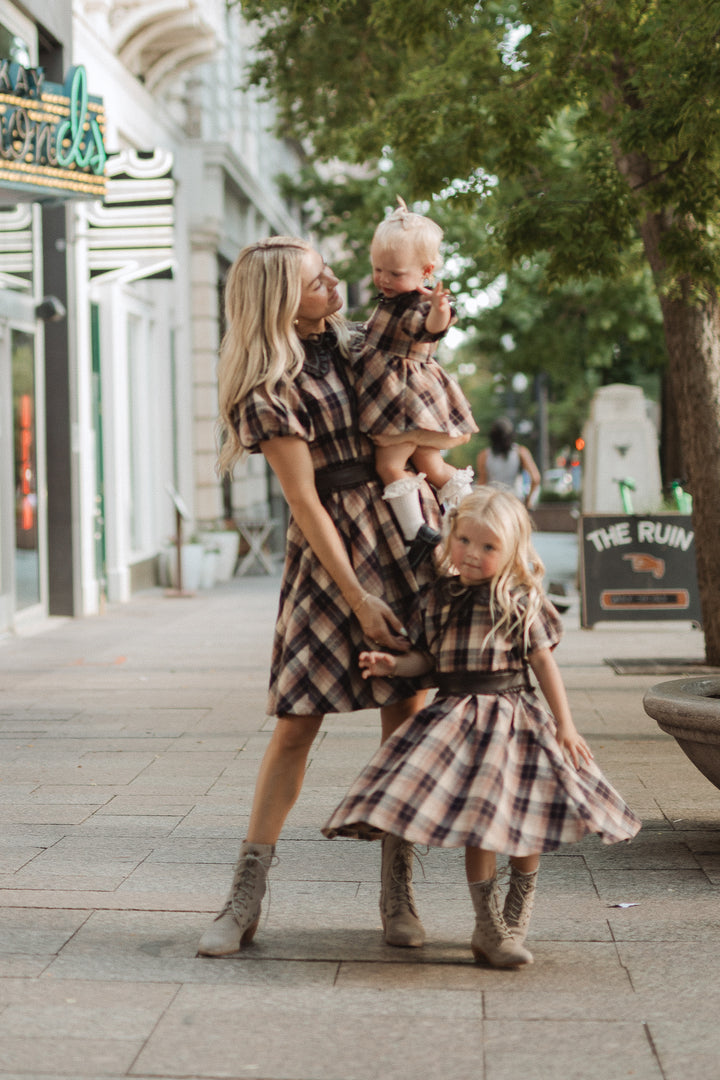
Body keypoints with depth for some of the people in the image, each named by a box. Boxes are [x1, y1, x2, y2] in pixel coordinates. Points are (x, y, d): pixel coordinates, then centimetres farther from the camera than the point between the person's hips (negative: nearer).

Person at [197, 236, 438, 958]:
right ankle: (245, 900, 4)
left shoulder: (348, 343, 11)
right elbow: (304, 500, -13)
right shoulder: (270, 388, -10)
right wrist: (356, 597, -15)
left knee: (406, 711, 2)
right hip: (331, 548, -6)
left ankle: (398, 897, 11)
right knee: (296, 721, -5)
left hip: (406, 526, 6)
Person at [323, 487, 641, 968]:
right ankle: (489, 927, 9)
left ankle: (515, 924, 18)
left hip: (512, 718, -2)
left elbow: (544, 662, 0)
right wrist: (394, 664, -5)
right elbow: (429, 656, 15)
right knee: (476, 822, -2)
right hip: (457, 720, 2)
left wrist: (565, 724, -1)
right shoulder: (438, 596, 7)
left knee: (524, 823, 0)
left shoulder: (520, 600, -3)